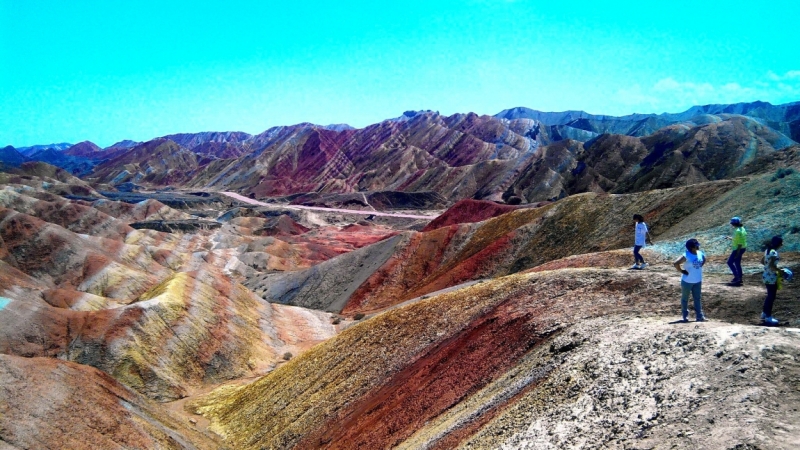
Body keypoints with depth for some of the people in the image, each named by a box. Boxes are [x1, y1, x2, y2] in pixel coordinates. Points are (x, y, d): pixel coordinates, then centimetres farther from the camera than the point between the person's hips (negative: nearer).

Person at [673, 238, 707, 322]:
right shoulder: (687, 255, -22)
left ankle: (699, 316, 16)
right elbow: (675, 263, -30)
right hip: (687, 281, -6)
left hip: (698, 281, 6)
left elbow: (704, 259, 22)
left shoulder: (700, 253, -2)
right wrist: (682, 271, -19)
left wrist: (699, 267, 9)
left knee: (697, 299, 10)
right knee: (685, 299, 8)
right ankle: (685, 316, 20)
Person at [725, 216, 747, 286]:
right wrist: (730, 238, 21)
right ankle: (739, 279, 22)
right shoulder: (741, 228, 7)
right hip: (742, 248, 10)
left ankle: (736, 277, 0)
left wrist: (737, 253, -21)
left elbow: (740, 243, -23)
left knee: (730, 262, 0)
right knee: (737, 263, 17)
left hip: (738, 249, -10)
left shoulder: (738, 231, -23)